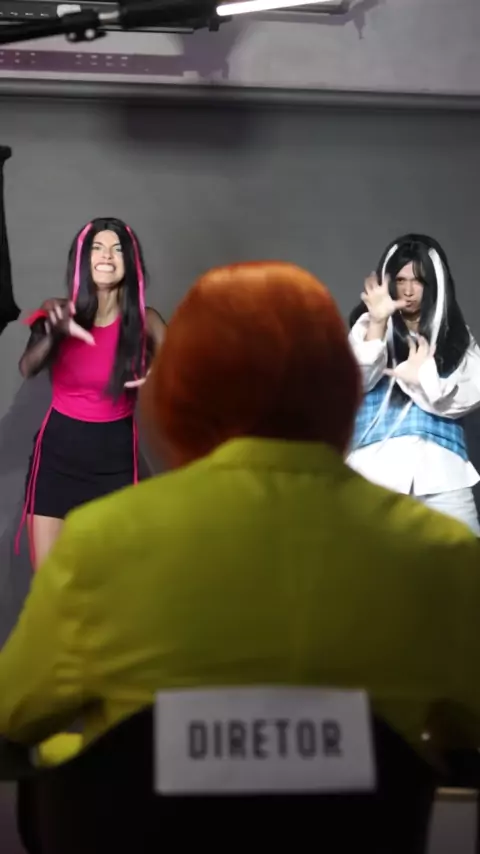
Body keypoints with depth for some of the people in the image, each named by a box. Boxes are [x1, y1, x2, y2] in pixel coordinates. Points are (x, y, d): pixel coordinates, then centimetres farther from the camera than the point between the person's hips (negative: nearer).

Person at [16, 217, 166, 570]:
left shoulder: (146, 321, -5)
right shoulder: (59, 311, -5)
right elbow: (27, 368, -21)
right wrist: (54, 334, -42)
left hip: (115, 455, 0)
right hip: (58, 451, 0)